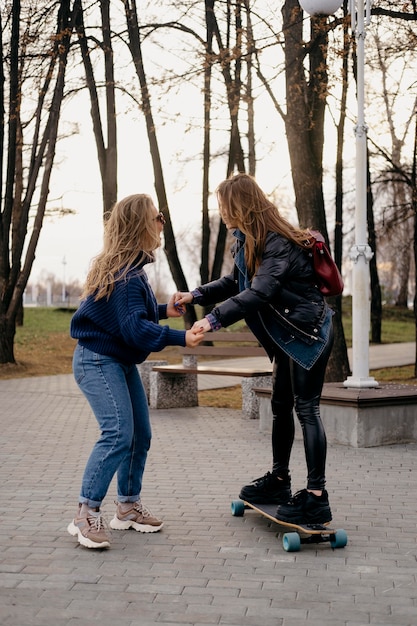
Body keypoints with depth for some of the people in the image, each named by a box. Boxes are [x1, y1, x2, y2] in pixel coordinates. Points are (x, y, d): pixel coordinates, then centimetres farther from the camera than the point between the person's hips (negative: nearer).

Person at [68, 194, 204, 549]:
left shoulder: (128, 267, 10)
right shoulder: (126, 273, -22)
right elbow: (133, 327, -28)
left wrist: (163, 310, 11)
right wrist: (180, 338, -34)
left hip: (121, 362, 10)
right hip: (98, 362, -10)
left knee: (140, 434, 10)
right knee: (118, 433, -20)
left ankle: (128, 507, 22)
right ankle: (86, 516, -15)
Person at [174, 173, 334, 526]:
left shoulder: (279, 244, -23)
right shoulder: (249, 242, 7)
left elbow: (259, 292, -34)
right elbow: (235, 283, 15)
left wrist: (215, 319, -39)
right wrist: (195, 296, 3)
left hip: (309, 332, -10)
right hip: (289, 334, 10)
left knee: (306, 409, -10)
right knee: (281, 406, 15)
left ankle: (317, 499, -7)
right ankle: (279, 481, 27)